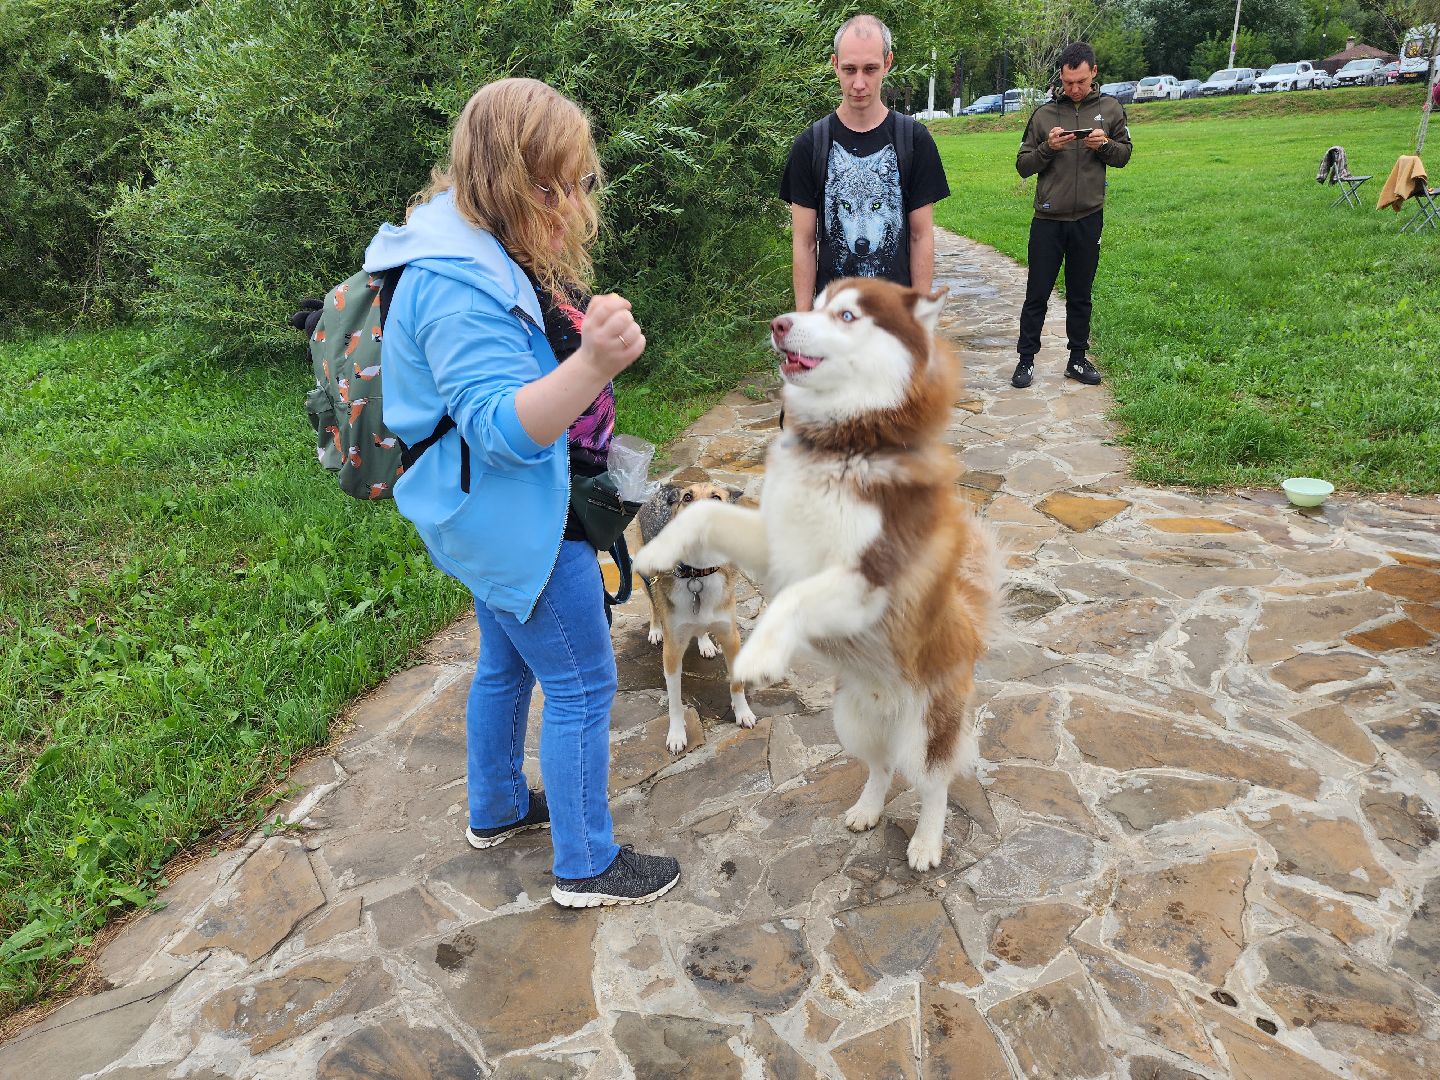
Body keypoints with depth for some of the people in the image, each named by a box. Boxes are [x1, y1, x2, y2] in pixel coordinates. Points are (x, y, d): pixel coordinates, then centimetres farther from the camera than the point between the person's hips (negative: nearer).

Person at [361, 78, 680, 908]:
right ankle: (587, 865, 18)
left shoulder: (499, 251, 6)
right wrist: (594, 363, -46)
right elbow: (507, 427, -34)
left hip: (500, 518, 11)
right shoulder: (457, 286, -27)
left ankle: (496, 809, 44)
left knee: (509, 663, 24)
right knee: (582, 686, 1)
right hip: (520, 519, -11)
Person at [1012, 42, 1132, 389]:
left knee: (1080, 295, 10)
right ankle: (1026, 358, 11)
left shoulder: (1110, 109, 6)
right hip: (1048, 219, -1)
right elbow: (1023, 165, 2)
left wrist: (1104, 145, -10)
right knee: (1037, 294, 2)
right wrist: (1048, 148, -16)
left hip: (1088, 219, 1)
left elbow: (1124, 155, 11)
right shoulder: (1044, 113, 2)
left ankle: (1078, 359, 18)